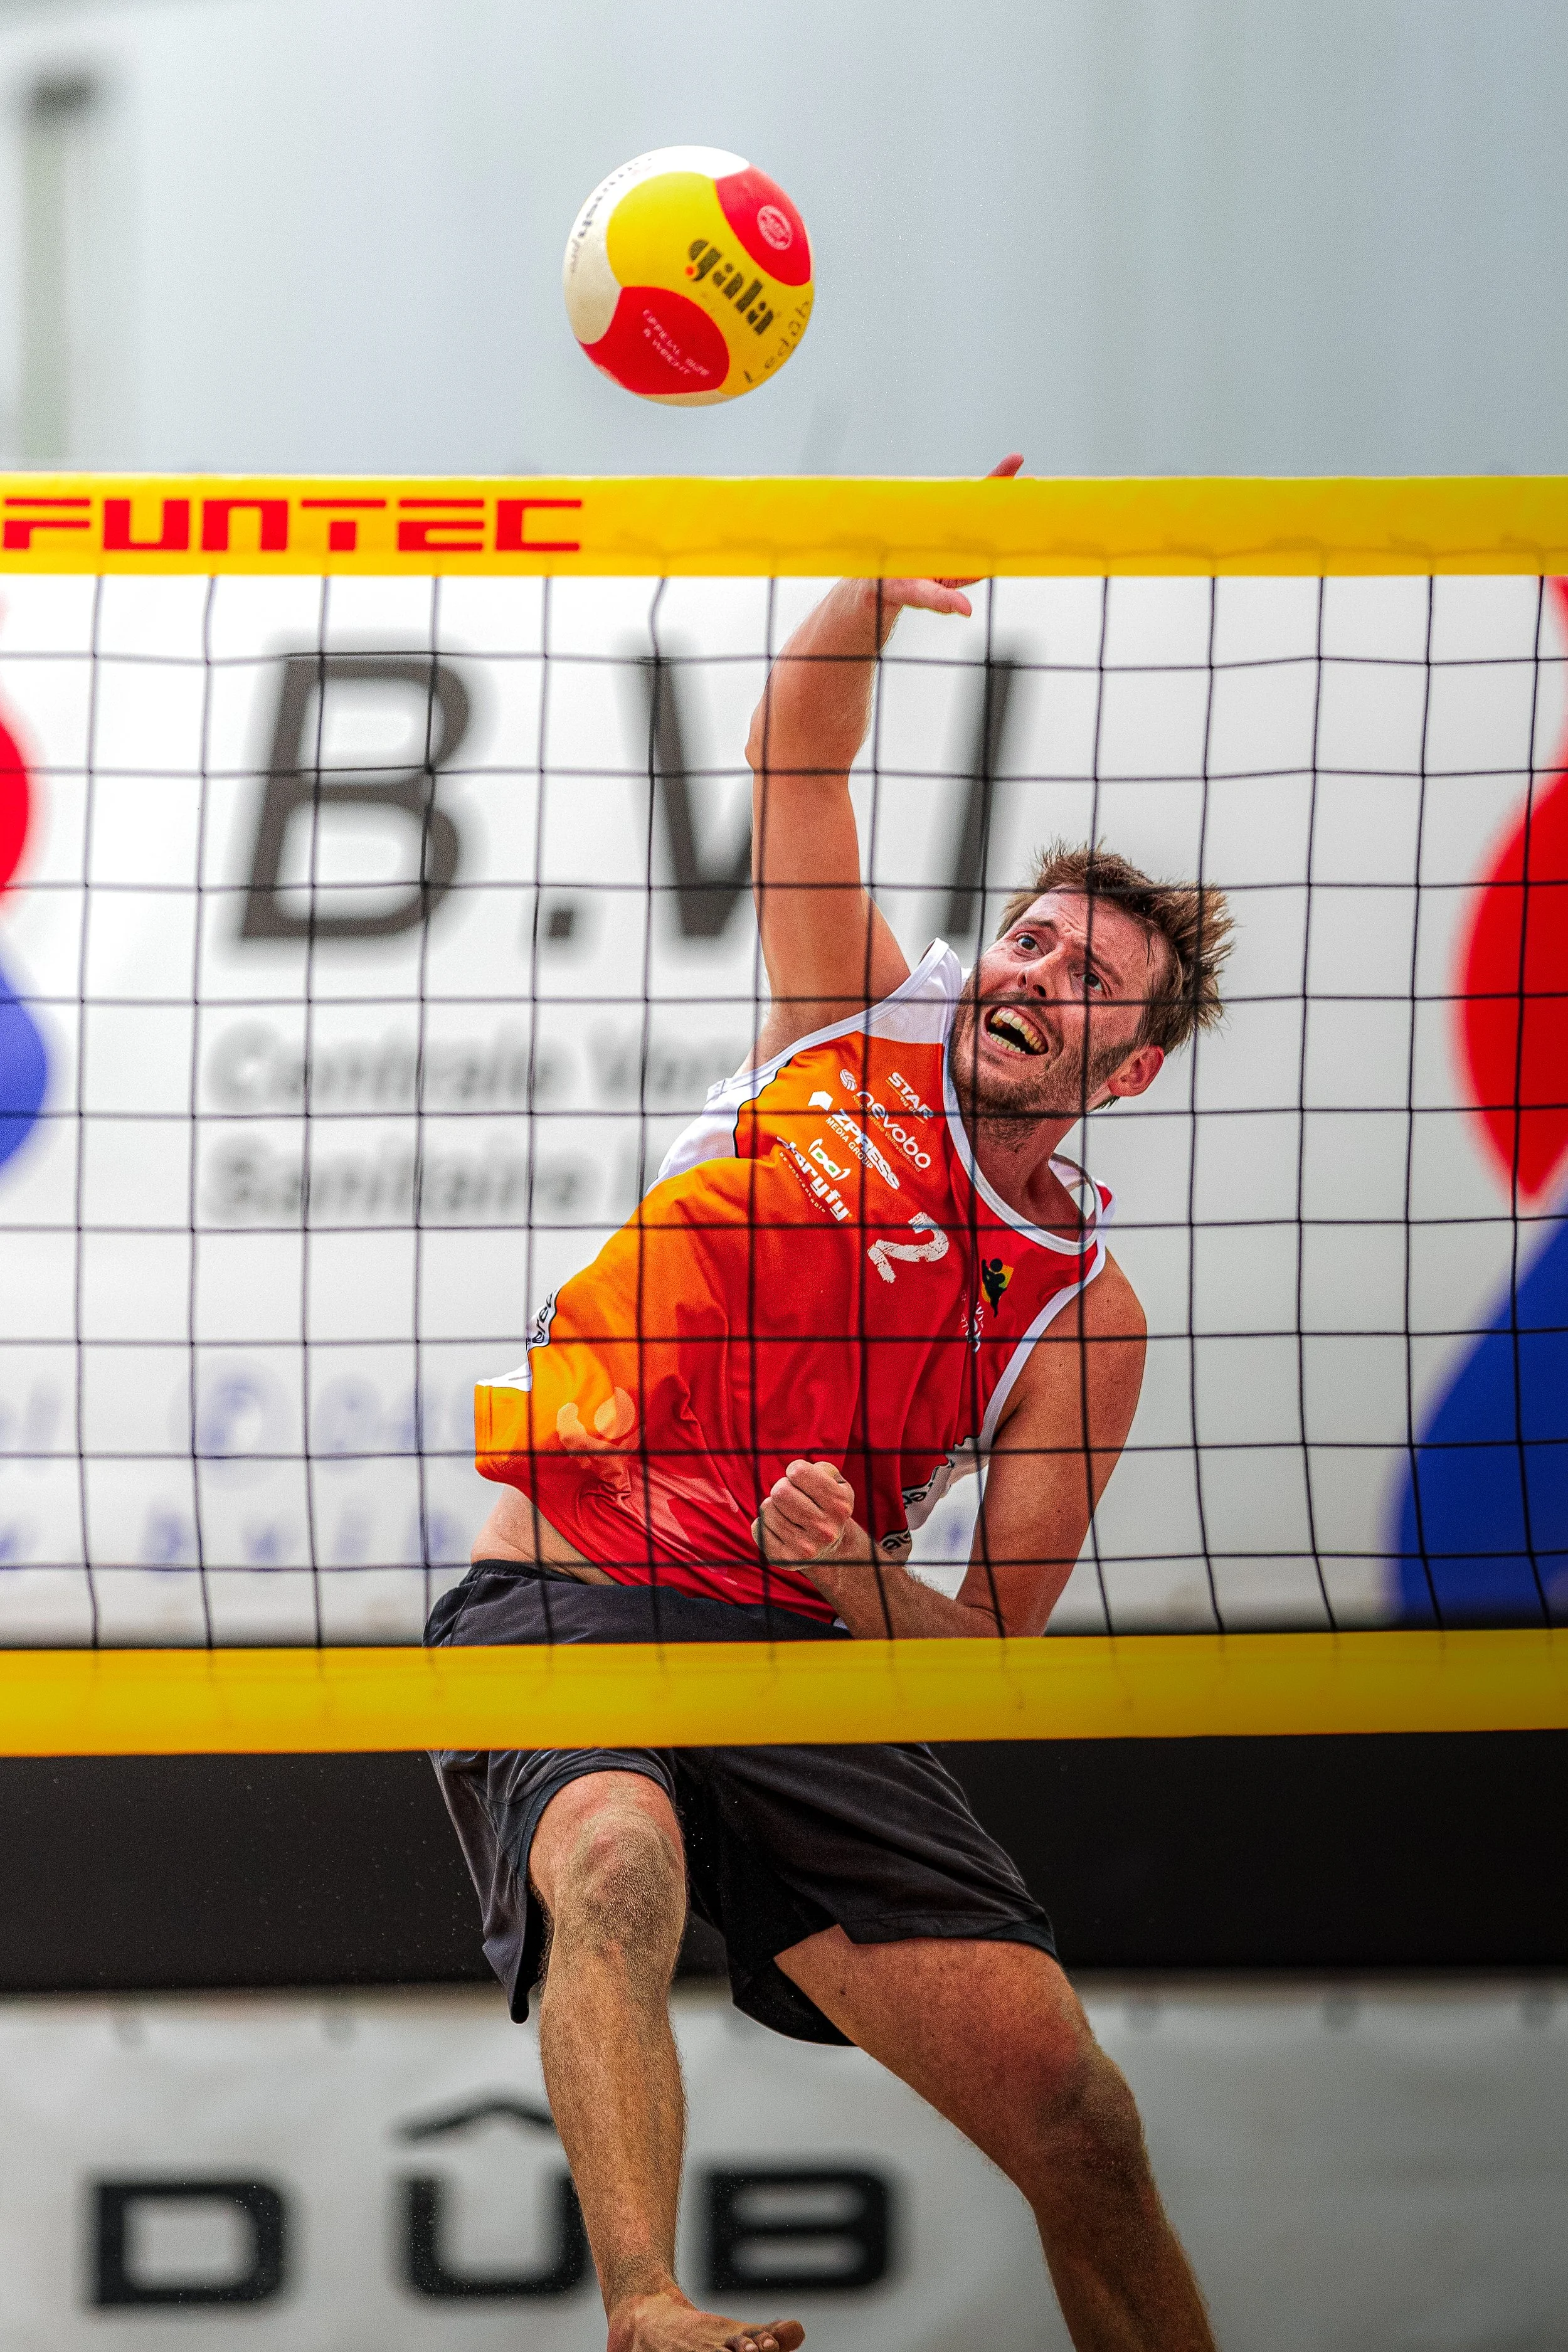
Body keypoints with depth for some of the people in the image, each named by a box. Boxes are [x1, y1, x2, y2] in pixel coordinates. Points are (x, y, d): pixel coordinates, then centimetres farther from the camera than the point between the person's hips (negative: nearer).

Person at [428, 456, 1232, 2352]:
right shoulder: (865, 1027, 11)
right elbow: (796, 750, 8)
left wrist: (854, 1572, -14)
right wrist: (878, 589, -11)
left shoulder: (1084, 1309, 9)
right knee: (615, 1871, -37)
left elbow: (993, 1647, 7)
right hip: (559, 1601, -2)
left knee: (1073, 2110, -10)